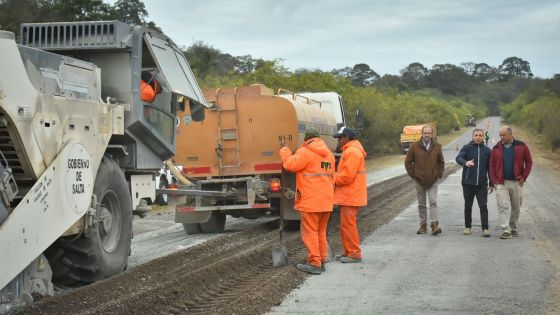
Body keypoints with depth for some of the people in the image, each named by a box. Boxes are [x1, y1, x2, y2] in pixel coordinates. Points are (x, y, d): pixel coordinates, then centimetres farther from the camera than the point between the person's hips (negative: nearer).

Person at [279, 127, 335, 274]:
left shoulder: (305, 152, -10)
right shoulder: (329, 154, 17)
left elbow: (290, 164, -17)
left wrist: (284, 152, 1)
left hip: (310, 200, -8)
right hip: (326, 201, 8)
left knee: (310, 232, -2)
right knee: (321, 231, 16)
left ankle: (314, 263, -3)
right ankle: (322, 261, 20)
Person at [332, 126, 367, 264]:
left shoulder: (353, 152, -17)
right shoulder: (350, 150, 18)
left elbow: (347, 175, -22)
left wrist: (333, 179, -9)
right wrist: (335, 176, 6)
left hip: (350, 196, -11)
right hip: (348, 195, 11)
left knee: (348, 225, -6)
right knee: (346, 224, 15)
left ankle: (354, 254, 0)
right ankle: (348, 252, 23)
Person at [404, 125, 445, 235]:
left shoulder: (437, 146, 2)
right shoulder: (415, 146, -2)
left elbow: (441, 162, 16)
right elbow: (407, 162, 5)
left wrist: (439, 174, 5)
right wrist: (413, 175, 0)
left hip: (433, 180, 0)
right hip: (419, 181, 0)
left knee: (433, 202, -10)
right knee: (421, 204, 7)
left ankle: (435, 225, -12)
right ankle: (423, 225, 14)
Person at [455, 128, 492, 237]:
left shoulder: (487, 150, 10)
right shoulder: (467, 148, 2)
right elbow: (458, 158, -14)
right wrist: (465, 162, -37)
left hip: (482, 183, 1)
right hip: (468, 183, -1)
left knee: (483, 206, -5)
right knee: (468, 206, 8)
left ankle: (485, 228, -4)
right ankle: (467, 227, 20)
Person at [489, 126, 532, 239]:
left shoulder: (521, 146, 2)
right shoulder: (496, 148, 4)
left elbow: (529, 162, 5)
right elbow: (492, 166, 4)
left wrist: (524, 177, -4)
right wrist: (494, 181, -5)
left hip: (516, 183, 1)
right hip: (501, 183, -1)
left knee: (516, 207, 10)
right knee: (503, 207, -11)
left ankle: (513, 228, 24)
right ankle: (506, 230, -15)